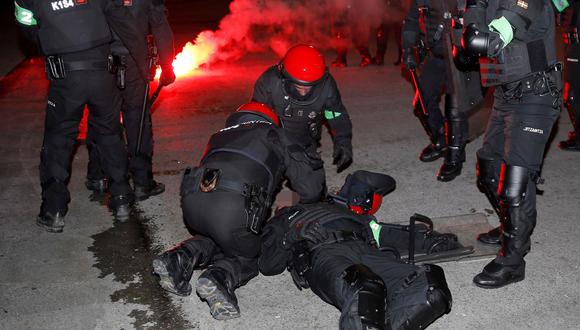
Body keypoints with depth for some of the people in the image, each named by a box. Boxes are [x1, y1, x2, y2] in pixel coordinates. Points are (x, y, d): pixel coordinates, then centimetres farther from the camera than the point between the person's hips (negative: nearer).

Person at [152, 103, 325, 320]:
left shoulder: (221, 135, 36)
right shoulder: (274, 135, 24)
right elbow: (311, 190, 19)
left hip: (192, 199, 5)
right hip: (234, 208, -5)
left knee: (215, 238, 34)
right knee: (246, 257, 22)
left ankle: (181, 260, 8)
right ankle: (220, 278, -8)